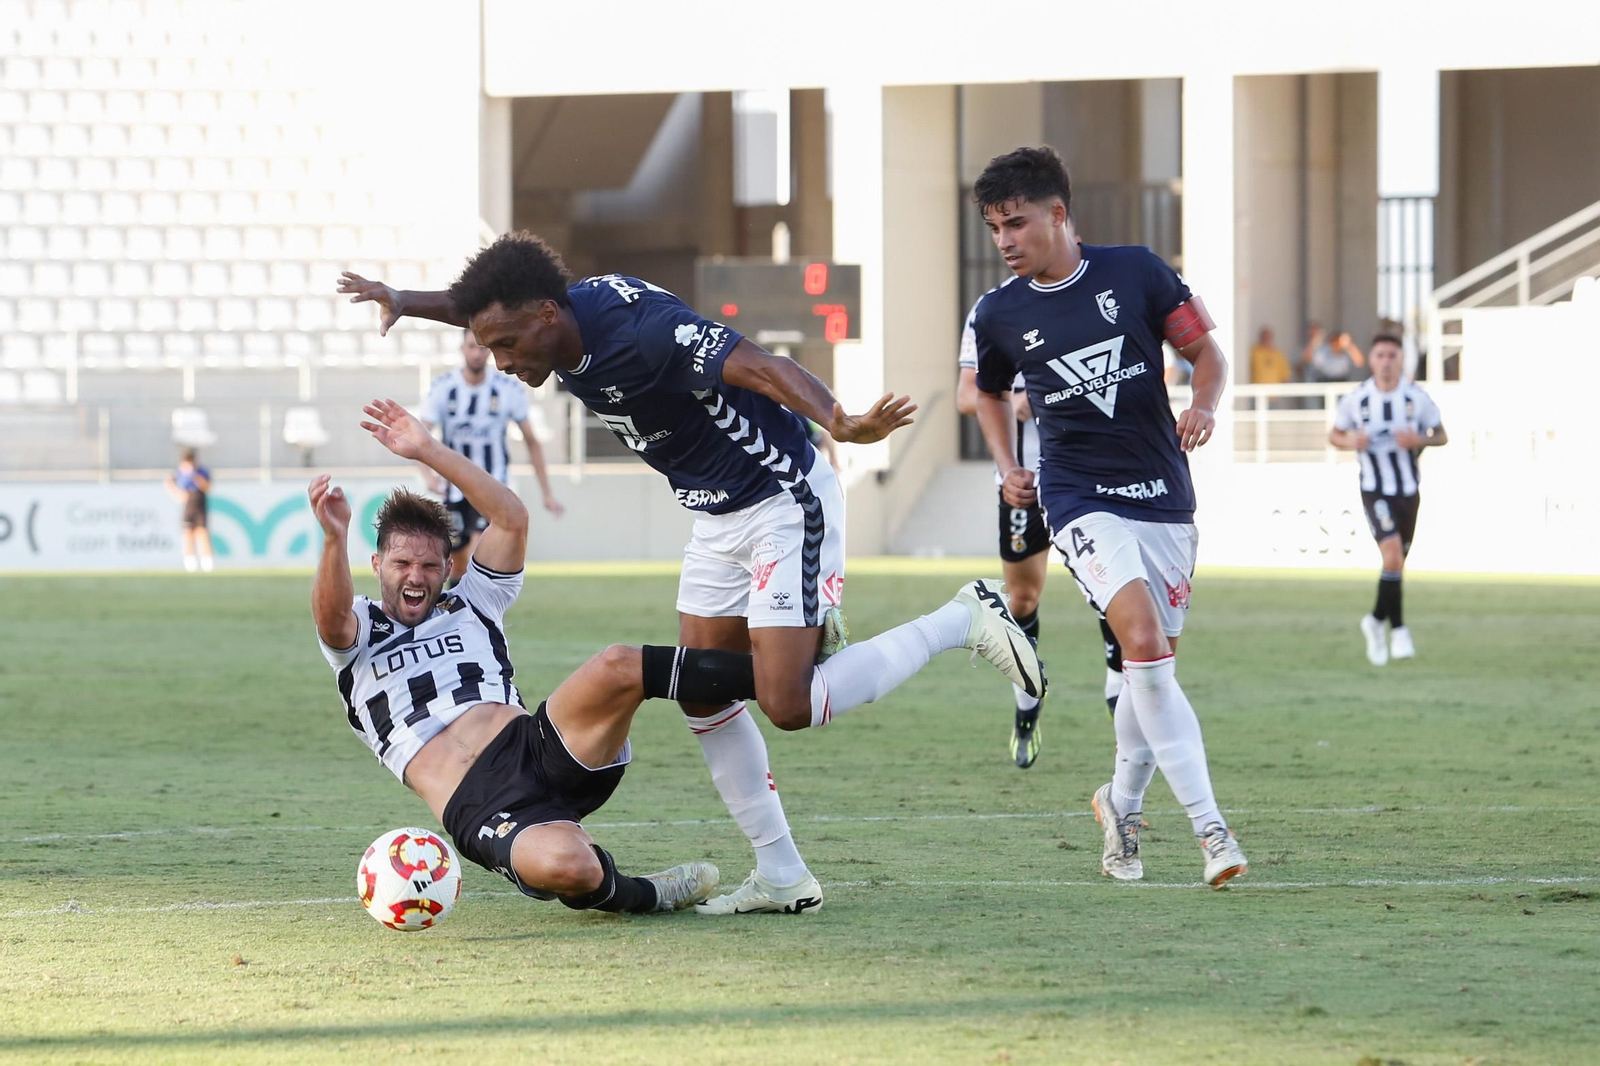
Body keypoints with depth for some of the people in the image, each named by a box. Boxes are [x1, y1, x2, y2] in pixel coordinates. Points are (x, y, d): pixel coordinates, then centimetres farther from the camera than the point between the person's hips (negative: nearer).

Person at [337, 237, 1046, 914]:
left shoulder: (643, 333, -31)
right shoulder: (568, 320, -5)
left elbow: (762, 368, -41)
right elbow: (482, 306, 19)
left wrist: (838, 423, -59)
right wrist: (403, 302, 5)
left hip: (786, 504, -9)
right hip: (717, 518, 9)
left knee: (788, 705, -14)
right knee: (702, 699, 6)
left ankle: (966, 620, -1)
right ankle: (781, 876, 13)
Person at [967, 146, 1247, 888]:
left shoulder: (1135, 273, -4)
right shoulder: (998, 316, 0)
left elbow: (1206, 351, 4)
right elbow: (991, 393, 20)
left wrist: (1203, 405, -15)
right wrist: (1006, 468, 7)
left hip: (1163, 496, 2)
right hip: (1080, 500, -2)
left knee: (1154, 664, 7)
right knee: (1144, 642, -22)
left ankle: (1123, 806, 33)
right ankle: (1208, 825, -24)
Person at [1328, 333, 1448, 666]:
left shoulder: (1417, 397, -5)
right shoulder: (1356, 399, -5)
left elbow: (1441, 435, 5)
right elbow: (1334, 434, 8)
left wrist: (1419, 440, -17)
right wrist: (1350, 441, -15)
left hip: (1409, 489, 3)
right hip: (1375, 490, -3)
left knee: (1398, 563, 12)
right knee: (1392, 551, -22)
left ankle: (1376, 621, 36)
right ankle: (1398, 629, -16)